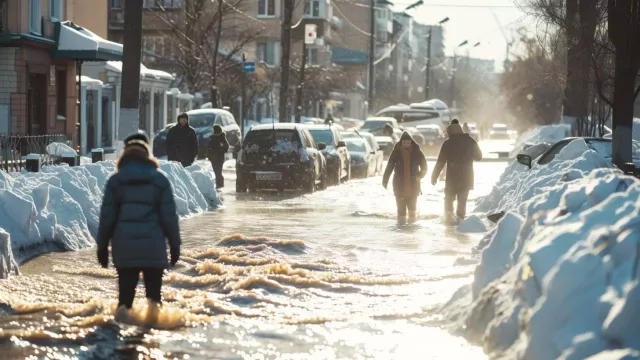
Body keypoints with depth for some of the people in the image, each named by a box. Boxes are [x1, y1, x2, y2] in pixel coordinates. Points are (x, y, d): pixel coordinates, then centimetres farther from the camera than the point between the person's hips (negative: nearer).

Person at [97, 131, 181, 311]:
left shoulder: (115, 181, 5)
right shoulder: (160, 180, 4)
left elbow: (107, 217, 4)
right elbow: (169, 217, 2)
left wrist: (102, 246, 12)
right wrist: (175, 244, 10)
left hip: (124, 247, 1)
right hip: (153, 247, -1)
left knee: (125, 291, 6)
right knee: (154, 290, 7)